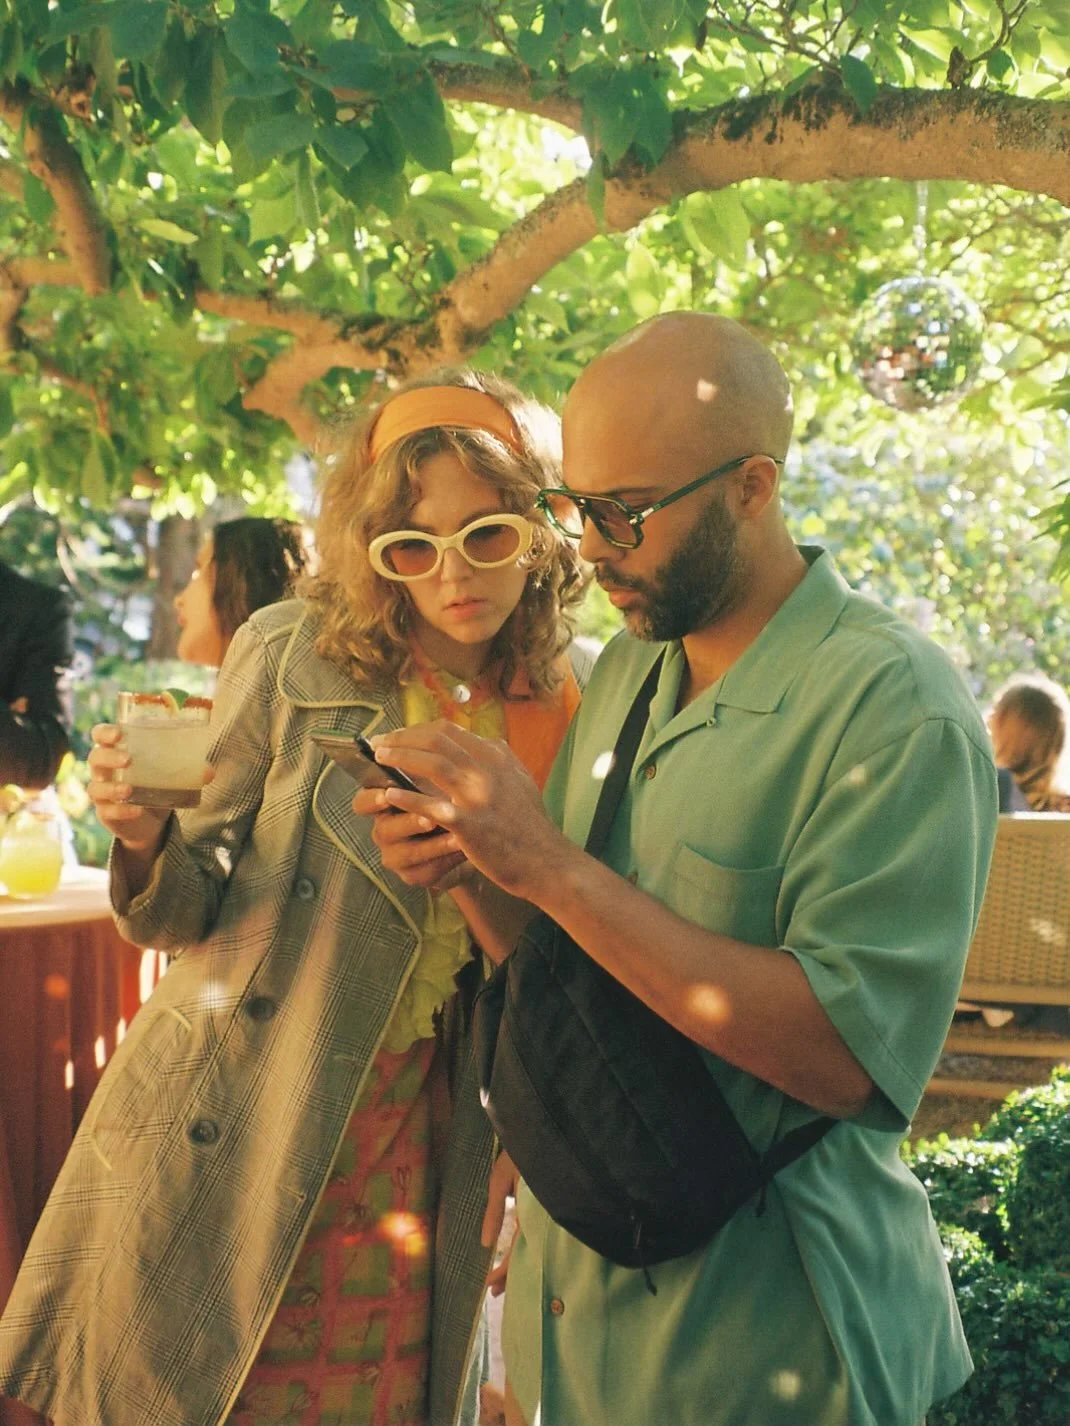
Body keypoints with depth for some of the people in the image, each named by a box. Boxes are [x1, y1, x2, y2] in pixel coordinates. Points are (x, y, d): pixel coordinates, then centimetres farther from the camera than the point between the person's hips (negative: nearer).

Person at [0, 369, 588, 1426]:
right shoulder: (291, 657, -9)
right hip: (230, 1132, -2)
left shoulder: (563, 710, -1)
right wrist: (147, 841, -25)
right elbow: (189, 912, -7)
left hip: (420, 1140, 3)